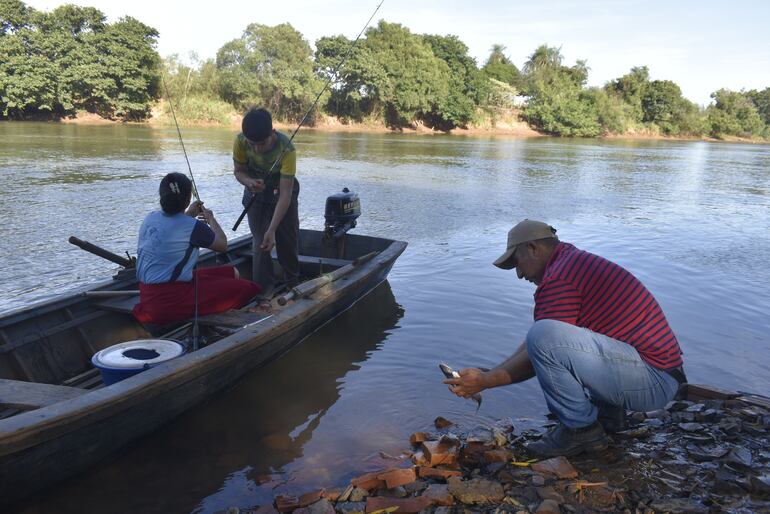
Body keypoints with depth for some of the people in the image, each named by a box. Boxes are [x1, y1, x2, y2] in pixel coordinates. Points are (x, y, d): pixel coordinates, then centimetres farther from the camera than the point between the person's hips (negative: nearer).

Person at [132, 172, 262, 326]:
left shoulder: (150, 218, 4)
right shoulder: (192, 227, -18)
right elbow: (222, 244, 1)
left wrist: (188, 215, 27)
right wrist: (211, 219, 16)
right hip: (169, 301, -9)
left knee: (231, 273, 16)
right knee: (249, 289, -10)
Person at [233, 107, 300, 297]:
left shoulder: (286, 149, -37)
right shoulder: (240, 142, -28)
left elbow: (285, 193, -38)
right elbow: (238, 171, -11)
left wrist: (272, 230, -43)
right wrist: (249, 181, -36)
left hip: (283, 192, -1)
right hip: (256, 193, 2)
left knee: (288, 241, 9)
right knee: (260, 242, -7)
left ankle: (293, 284, 33)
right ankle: (264, 290, 4)